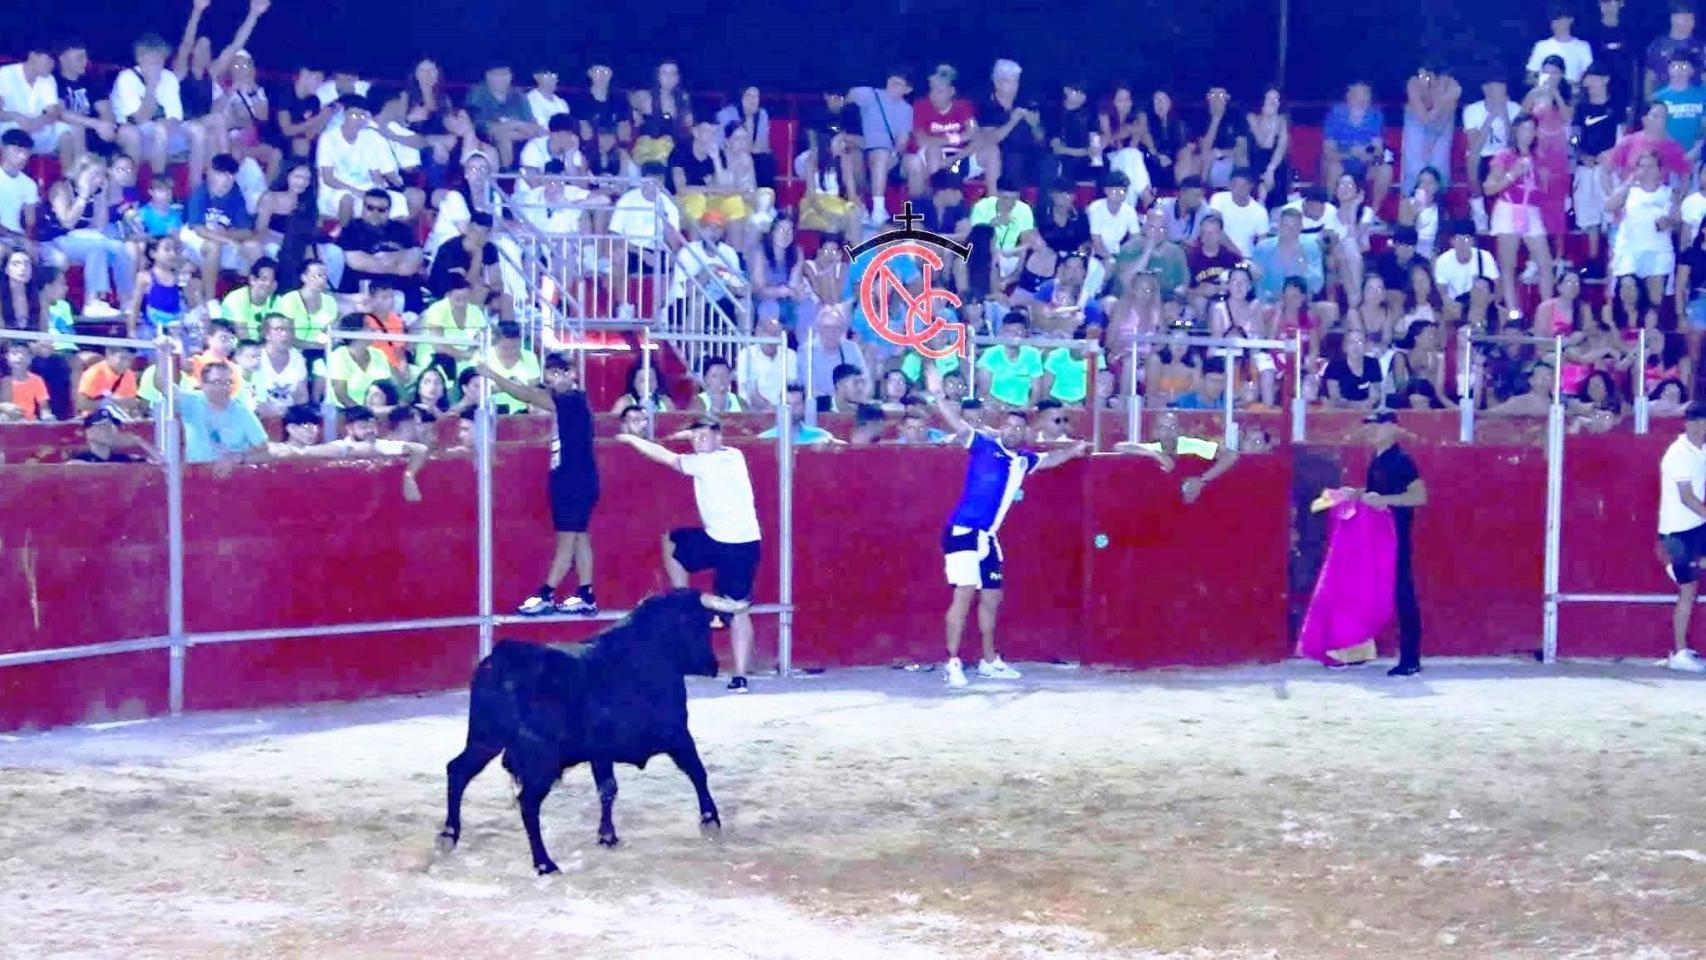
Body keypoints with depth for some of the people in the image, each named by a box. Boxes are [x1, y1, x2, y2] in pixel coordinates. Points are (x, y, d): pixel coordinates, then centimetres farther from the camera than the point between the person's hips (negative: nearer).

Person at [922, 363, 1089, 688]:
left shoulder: (1022, 460, 13)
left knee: (992, 597, 14)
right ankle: (953, 663, -12)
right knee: (965, 592, -15)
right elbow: (958, 425, -21)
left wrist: (1075, 450, 23)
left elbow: (1050, 459, 34)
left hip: (987, 536, 8)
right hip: (963, 531, -8)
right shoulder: (984, 445, -5)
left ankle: (989, 662, 28)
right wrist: (938, 397, -34)